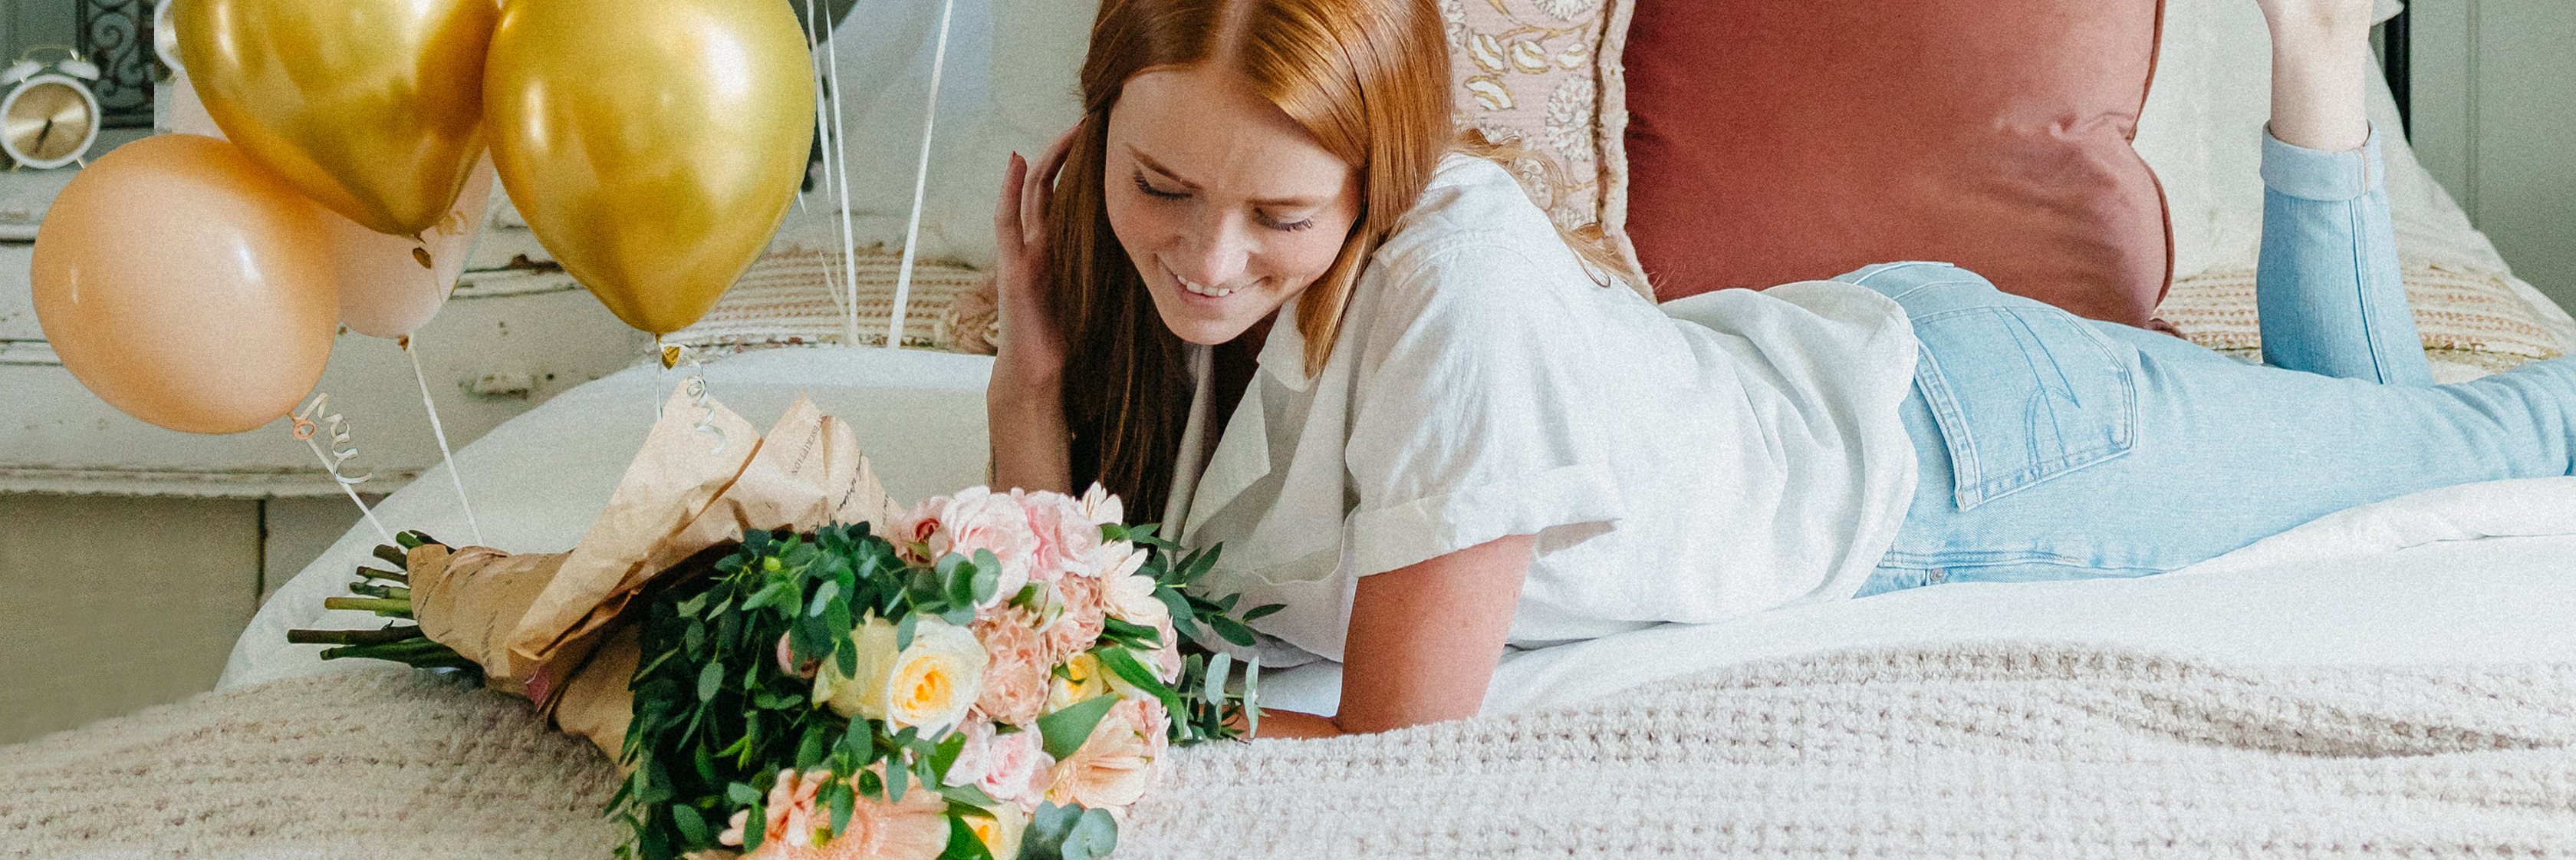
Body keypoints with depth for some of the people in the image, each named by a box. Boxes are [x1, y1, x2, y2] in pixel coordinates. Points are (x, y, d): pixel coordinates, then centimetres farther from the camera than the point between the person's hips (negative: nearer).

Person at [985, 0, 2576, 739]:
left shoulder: (1452, 276, -42)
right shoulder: (1141, 247, -22)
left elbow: (1401, 748, -37)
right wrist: (1031, 387, -30)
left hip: (1939, 429, -5)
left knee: (2425, 437, 22)